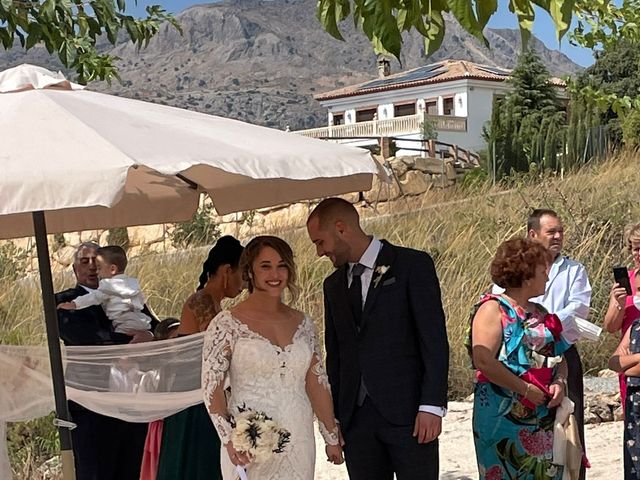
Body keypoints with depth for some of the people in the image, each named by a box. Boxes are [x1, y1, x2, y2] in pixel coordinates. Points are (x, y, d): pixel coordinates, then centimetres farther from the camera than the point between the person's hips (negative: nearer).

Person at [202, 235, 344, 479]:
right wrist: (229, 439, -17)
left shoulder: (303, 323, 7)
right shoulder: (227, 324, -6)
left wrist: (332, 438, 11)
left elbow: (317, 382, 9)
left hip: (298, 443, 4)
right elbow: (212, 386, -8)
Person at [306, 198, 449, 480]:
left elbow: (434, 339, -7)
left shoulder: (413, 265, -2)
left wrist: (432, 405, -13)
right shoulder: (333, 285, 15)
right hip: (355, 419, 5)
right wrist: (334, 415, 11)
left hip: (408, 413, -5)